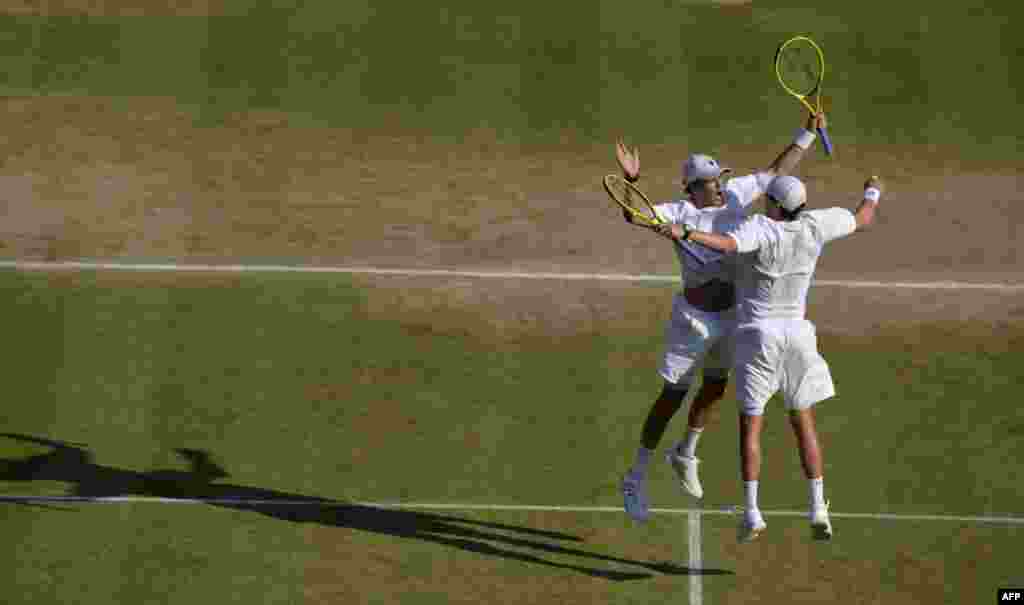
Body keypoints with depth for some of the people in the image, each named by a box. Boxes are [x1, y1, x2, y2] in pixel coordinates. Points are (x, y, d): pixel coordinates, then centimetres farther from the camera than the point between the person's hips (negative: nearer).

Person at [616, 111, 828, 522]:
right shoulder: (679, 213, -21)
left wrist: (808, 133, 4)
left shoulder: (734, 196, -4)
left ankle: (685, 455, 50)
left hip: (730, 316, 6)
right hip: (693, 319, -6)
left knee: (715, 389, 23)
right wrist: (632, 181, -56)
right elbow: (633, 214, -38)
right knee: (672, 398, 3)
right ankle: (636, 480, 19)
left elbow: (776, 171, 8)